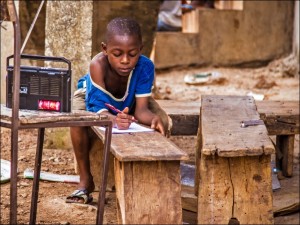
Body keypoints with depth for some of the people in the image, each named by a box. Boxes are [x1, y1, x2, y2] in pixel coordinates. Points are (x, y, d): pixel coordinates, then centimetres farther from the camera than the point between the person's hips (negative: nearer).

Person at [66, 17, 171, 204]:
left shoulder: (145, 66, -36)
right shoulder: (98, 65, -42)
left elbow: (141, 109, -38)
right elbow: (98, 108, -44)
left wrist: (155, 118, -62)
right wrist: (113, 119, -68)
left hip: (130, 100, 2)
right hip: (95, 97, -2)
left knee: (163, 122, -23)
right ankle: (86, 180, -15)